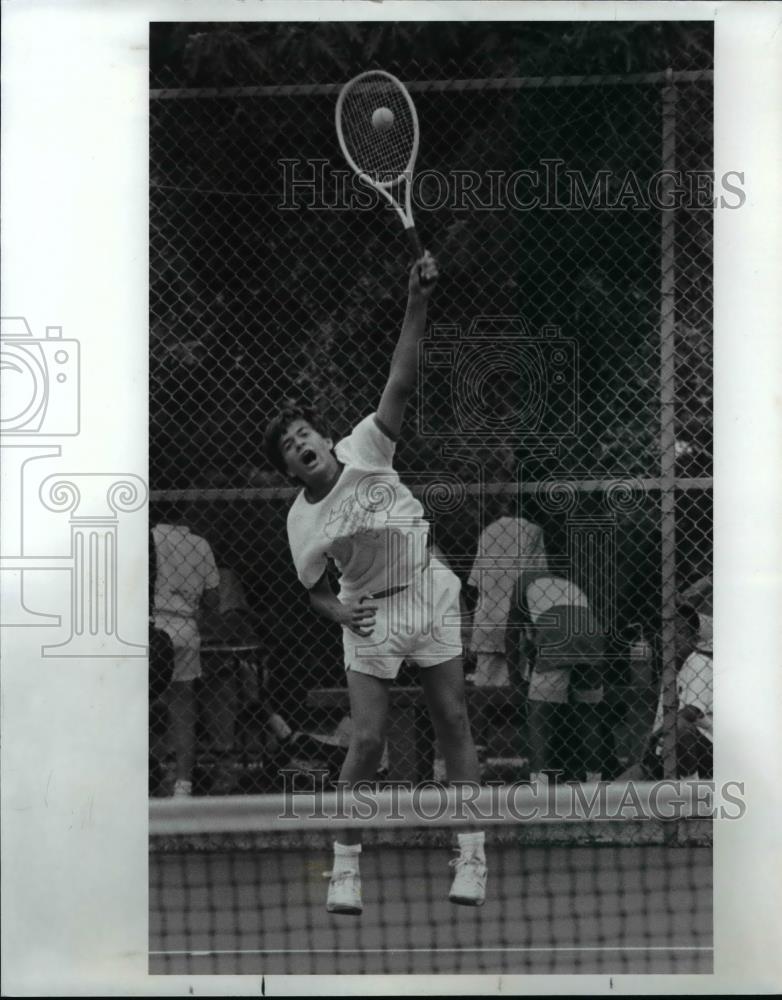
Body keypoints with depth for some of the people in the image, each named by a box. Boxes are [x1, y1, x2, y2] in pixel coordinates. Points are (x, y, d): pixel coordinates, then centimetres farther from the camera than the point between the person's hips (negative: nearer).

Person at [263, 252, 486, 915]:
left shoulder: (365, 450, -8)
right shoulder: (301, 522, -5)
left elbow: (401, 386, -18)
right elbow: (316, 590, 8)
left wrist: (417, 306, -29)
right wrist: (340, 612, -15)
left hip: (430, 592, 1)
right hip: (370, 616, -1)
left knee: (454, 723, 1)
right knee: (368, 739, -9)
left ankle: (471, 857, 8)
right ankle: (345, 868, 2)